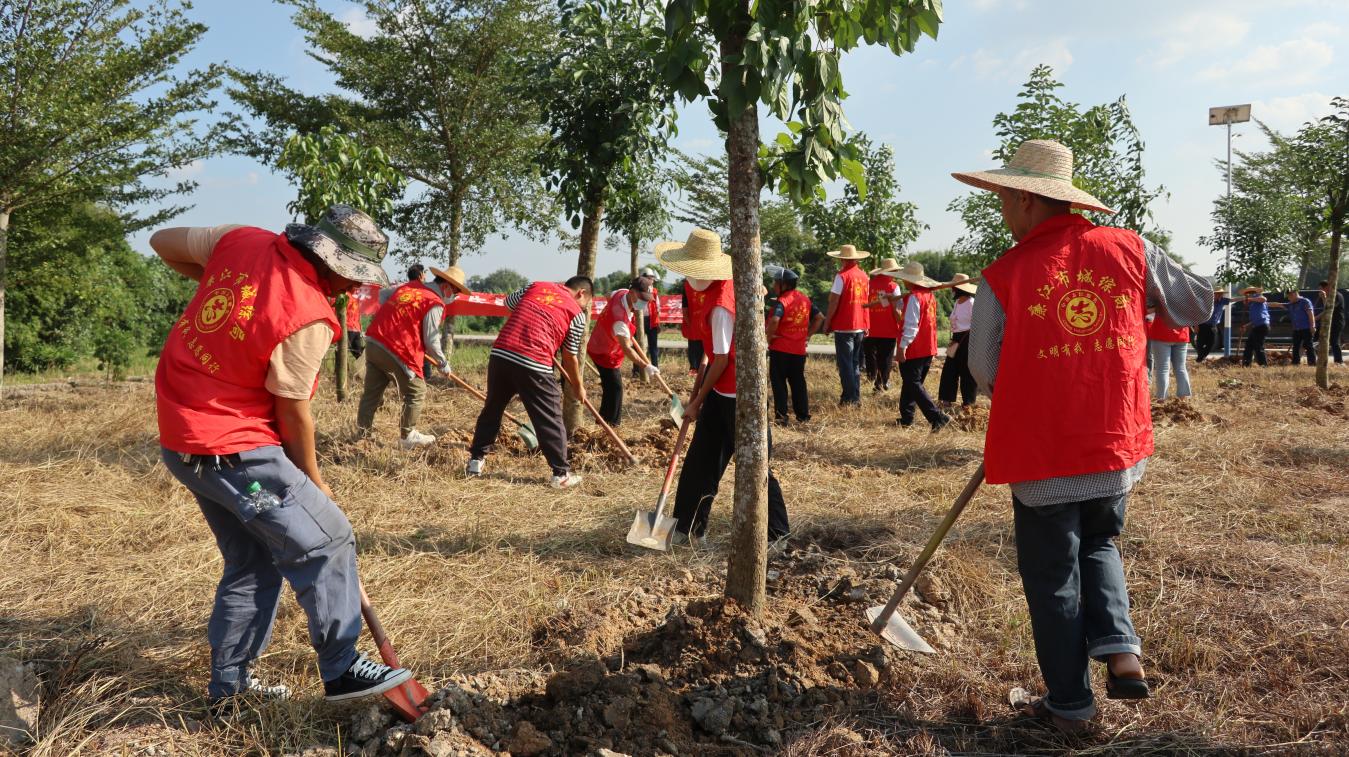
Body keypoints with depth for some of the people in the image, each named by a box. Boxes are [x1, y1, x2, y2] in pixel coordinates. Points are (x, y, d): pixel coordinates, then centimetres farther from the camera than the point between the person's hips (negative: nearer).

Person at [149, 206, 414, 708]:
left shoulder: (242, 240, -2)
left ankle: (228, 684, 27)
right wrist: (313, 480, 3)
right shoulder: (308, 317, -22)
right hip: (233, 447, -9)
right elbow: (292, 413, -12)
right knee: (326, 541, -1)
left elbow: (163, 242, 14)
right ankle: (341, 670, 6)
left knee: (253, 561, 18)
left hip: (180, 436, 9)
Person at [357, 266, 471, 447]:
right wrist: (443, 364, 6)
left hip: (373, 342, 8)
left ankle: (363, 431, 23)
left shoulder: (410, 285, 14)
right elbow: (431, 341, -9)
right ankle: (408, 436, 11)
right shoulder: (435, 304, -8)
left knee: (372, 390, 17)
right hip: (396, 351, -8)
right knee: (416, 392, 7)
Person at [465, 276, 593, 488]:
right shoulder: (576, 313, 6)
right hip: (534, 364, -5)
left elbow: (508, 301, 34)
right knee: (550, 420, 6)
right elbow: (570, 358, 10)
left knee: (492, 409, 21)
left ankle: (476, 460, 29)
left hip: (500, 354, 5)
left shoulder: (536, 285, 18)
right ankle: (561, 473, 11)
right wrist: (578, 387, 23)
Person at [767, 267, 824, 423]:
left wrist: (769, 337, -16)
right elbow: (820, 318, 15)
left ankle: (781, 416, 1)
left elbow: (774, 320, -32)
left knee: (778, 382, 3)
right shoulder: (805, 299, 8)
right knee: (798, 382, 14)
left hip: (780, 349, -6)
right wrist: (808, 334, 13)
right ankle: (803, 415, 17)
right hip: (799, 349, 6)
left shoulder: (782, 301, -15)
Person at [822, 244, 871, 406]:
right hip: (860, 326, 6)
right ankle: (856, 397, 17)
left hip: (843, 327, -6)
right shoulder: (863, 276, 6)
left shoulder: (842, 275, -12)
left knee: (845, 364, 0)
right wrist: (866, 326, 17)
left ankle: (849, 397, -2)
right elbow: (865, 302, 11)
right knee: (855, 363, 15)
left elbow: (834, 301, -13)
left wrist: (827, 323, -5)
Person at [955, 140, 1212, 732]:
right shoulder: (1129, 250, -3)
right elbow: (1197, 307, 9)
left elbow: (985, 372, -4)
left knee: (1053, 578, 12)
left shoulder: (1003, 277, -12)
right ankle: (1120, 648, 12)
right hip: (1120, 448, 4)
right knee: (1098, 544, 29)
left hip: (1044, 459, -4)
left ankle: (1070, 704, 24)